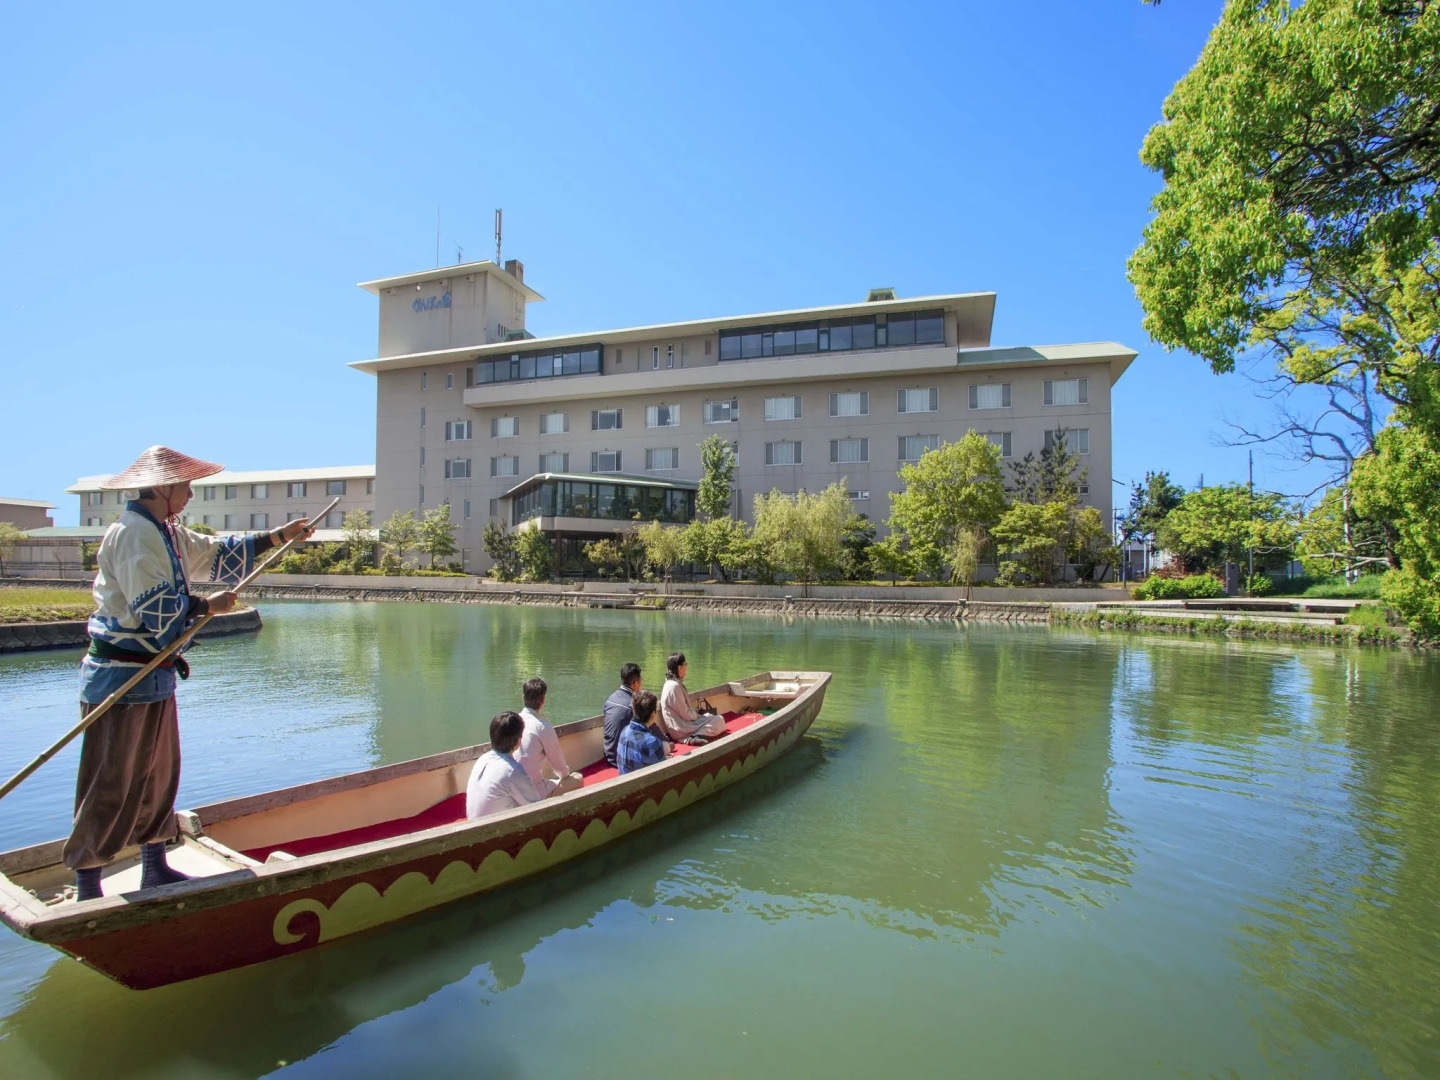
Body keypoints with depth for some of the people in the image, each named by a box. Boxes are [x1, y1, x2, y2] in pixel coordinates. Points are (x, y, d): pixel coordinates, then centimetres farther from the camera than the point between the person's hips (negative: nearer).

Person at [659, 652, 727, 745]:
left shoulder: (674, 683, 12)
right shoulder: (674, 686, -20)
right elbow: (686, 715, -18)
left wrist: (698, 711, 7)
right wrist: (701, 715, -3)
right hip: (680, 729, -10)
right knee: (719, 721, -12)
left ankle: (690, 737, -3)